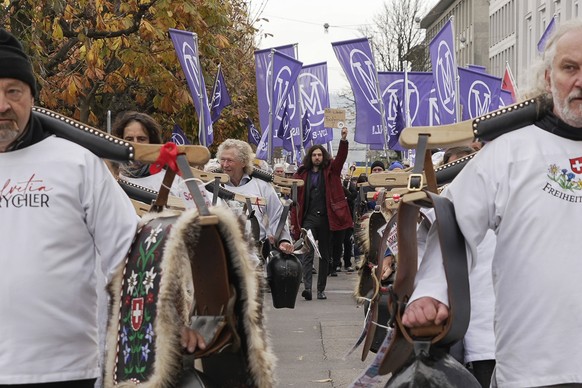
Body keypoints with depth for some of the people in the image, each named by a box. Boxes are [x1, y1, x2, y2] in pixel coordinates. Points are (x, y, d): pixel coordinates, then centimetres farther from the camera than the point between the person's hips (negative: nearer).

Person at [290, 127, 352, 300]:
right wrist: (294, 222, 0)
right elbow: (296, 199, 5)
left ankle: (321, 289, 14)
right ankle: (307, 287, -17)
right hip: (308, 219, -1)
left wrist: (344, 140, -27)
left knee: (325, 255, 7)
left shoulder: (330, 170, 7)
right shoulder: (301, 174, 6)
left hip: (326, 218, 1)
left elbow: (341, 157, -10)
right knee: (307, 254, -10)